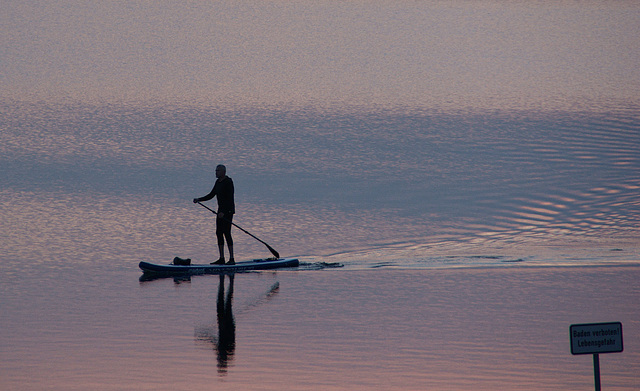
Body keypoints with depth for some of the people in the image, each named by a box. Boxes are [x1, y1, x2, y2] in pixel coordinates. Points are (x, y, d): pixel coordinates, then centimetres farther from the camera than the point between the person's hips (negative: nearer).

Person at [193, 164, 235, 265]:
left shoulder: (228, 182, -14)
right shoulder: (218, 182, 14)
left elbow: (230, 198, -20)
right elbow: (211, 195, 18)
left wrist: (224, 212, -25)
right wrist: (199, 200, 6)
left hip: (228, 210, -9)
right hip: (221, 210, 9)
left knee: (226, 233, -12)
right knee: (219, 233, 7)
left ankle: (232, 259, -12)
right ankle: (221, 259, 10)